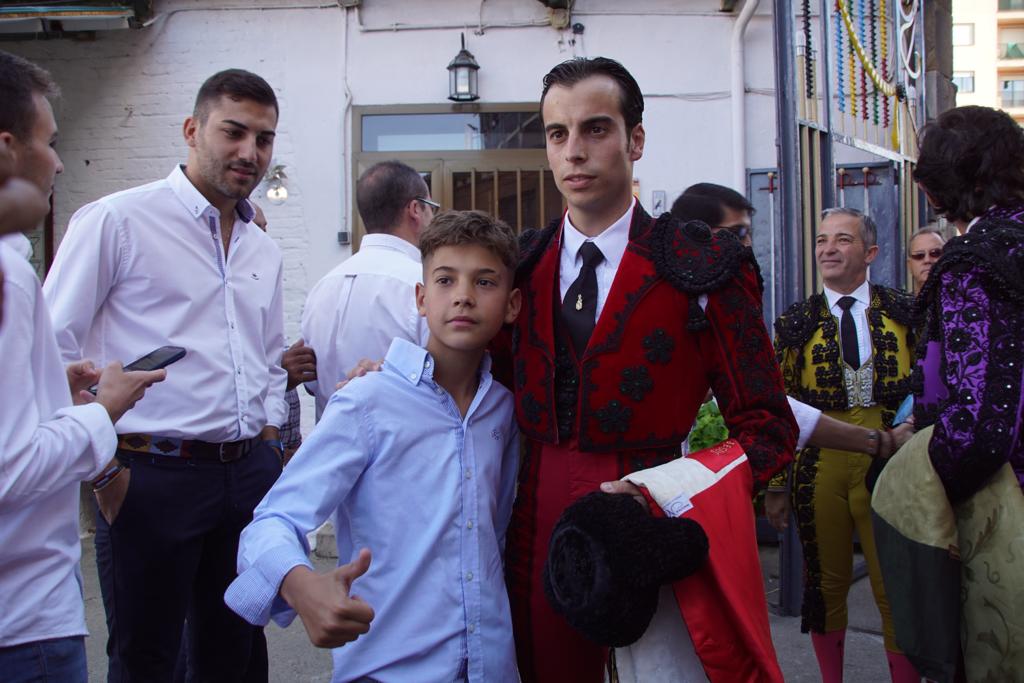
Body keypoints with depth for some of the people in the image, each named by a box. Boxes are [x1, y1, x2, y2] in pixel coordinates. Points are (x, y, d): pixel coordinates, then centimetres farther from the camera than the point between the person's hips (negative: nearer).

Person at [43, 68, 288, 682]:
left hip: (249, 474, 6)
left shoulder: (264, 250, 14)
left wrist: (269, 446, 11)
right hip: (151, 475, -6)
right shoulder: (117, 221, -6)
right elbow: (51, 347, -8)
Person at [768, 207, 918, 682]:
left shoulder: (905, 313, 5)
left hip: (891, 465, 0)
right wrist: (775, 482, 2)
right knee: (826, 585, 10)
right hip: (819, 469, 1)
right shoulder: (795, 323, 5)